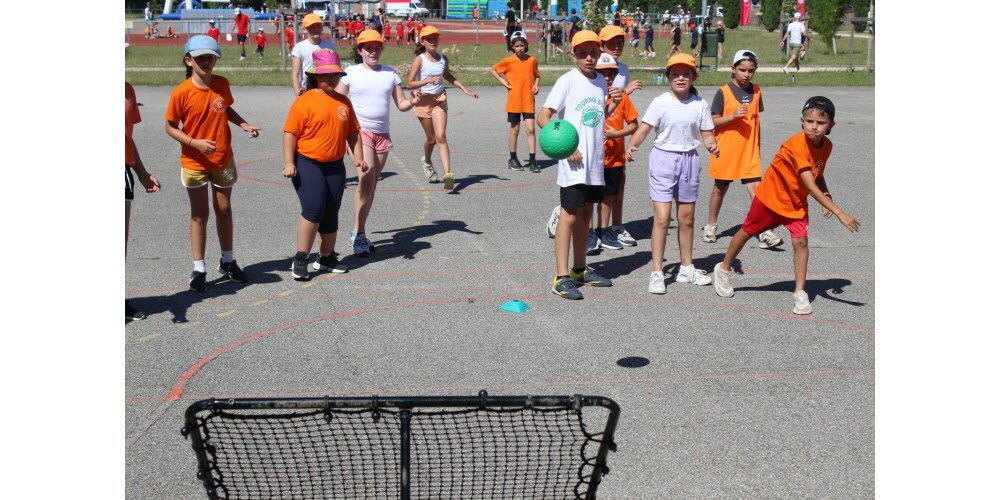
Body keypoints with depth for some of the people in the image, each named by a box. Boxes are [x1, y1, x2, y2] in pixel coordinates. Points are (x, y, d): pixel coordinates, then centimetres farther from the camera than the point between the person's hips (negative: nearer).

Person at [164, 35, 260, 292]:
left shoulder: (222, 84, -4)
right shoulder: (182, 93, -15)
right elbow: (170, 127, -8)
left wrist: (245, 125, -4)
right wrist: (196, 143, -22)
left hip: (223, 160, 3)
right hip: (195, 162, -3)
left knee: (224, 210, 13)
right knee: (200, 214, 4)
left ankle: (228, 261, 30)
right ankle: (198, 270, 15)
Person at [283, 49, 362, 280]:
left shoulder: (343, 102, 9)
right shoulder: (304, 101, -8)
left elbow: (352, 132, 16)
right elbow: (291, 133, -9)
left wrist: (358, 157, 7)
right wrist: (289, 163, -14)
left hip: (335, 166, 6)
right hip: (307, 163, -6)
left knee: (331, 214, 12)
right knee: (313, 208, -18)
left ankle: (326, 258, 27)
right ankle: (300, 259, -7)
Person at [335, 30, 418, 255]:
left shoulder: (390, 73, 9)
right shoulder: (351, 72, 1)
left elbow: (401, 104, 8)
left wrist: (413, 101, -12)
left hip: (382, 134, 4)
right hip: (359, 131, -4)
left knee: (372, 185, 9)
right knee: (366, 177, -22)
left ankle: (359, 233, 21)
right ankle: (358, 234, -14)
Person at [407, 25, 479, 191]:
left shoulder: (443, 58, 4)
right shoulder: (419, 60, -9)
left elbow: (448, 76, 25)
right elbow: (409, 84, -14)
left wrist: (465, 90, 19)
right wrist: (429, 80, -26)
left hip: (439, 100, 2)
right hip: (423, 101, -2)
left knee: (441, 137, -14)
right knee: (431, 139, 10)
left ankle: (448, 174, -23)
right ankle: (427, 161, 44)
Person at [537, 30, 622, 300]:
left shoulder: (601, 82, 11)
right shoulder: (567, 81, -8)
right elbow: (543, 117, -12)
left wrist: (614, 103, 2)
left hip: (595, 161, 7)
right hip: (574, 162, -7)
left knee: (585, 214, 14)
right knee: (569, 215, -8)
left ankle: (580, 270, 26)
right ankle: (562, 278, -6)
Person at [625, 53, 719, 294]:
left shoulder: (700, 104, 2)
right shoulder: (660, 103, -6)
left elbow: (707, 133, 4)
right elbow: (644, 128, -11)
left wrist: (712, 145, -17)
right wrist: (632, 146, -29)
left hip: (689, 159, 3)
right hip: (664, 158, -3)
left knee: (686, 218, 14)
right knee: (662, 218, -9)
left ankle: (687, 268, 29)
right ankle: (657, 273, -1)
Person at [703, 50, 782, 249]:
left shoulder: (756, 91, 6)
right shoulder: (723, 92, -7)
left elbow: (756, 120, 15)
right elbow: (713, 121, -7)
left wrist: (758, 148, 17)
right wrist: (733, 115, -23)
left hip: (749, 151, 2)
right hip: (726, 150, -2)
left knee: (756, 188, -7)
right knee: (720, 188, 11)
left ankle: (764, 232, -9)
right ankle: (711, 226, 28)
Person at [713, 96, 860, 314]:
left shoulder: (826, 146, -10)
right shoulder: (796, 145, -34)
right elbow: (811, 186, -38)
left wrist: (827, 196, -13)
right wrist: (839, 212, -41)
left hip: (797, 202, 5)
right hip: (771, 196, -5)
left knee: (801, 240, -10)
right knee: (747, 232, 12)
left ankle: (800, 293, -1)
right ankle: (724, 269, 36)